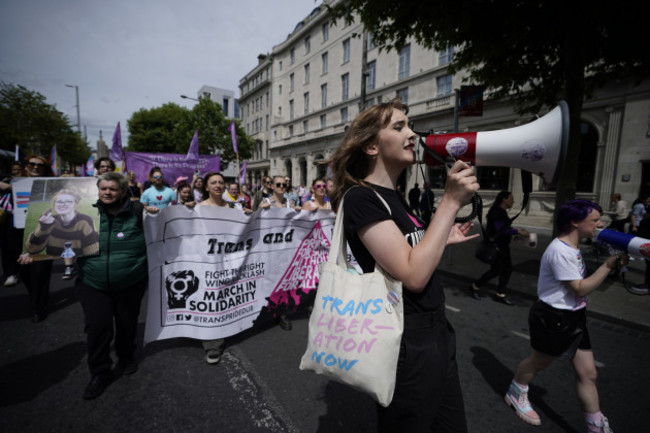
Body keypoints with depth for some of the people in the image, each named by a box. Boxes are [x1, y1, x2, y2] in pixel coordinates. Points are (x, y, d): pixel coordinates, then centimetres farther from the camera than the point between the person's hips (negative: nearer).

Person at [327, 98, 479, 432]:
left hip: (437, 331, 8)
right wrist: (451, 201, -23)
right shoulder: (361, 197, -19)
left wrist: (443, 240, 7)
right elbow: (413, 275, -26)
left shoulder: (395, 196, 9)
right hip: (405, 343, -8)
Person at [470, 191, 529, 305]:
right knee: (496, 270, -5)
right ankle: (476, 287, 12)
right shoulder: (497, 212, -18)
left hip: (503, 245, 10)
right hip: (494, 245, -10)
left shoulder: (502, 212, 13)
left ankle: (500, 294, 18)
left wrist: (517, 231, 8)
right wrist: (517, 232, -22)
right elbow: (499, 230, -24)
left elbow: (505, 228, 16)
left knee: (508, 269, 9)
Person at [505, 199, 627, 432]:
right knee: (538, 362, 14)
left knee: (588, 373, 13)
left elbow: (578, 283, 12)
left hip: (573, 318, 9)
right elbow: (581, 289, -23)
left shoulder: (572, 248, 6)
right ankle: (515, 394, 39)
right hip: (552, 319, -9)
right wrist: (610, 264, -22)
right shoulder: (559, 251, -26)